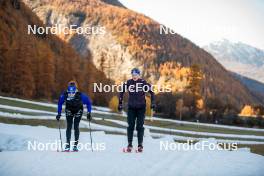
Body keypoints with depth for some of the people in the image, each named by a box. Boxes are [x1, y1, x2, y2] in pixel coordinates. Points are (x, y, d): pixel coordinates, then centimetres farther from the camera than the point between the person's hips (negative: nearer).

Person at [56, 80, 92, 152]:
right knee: (69, 126, -9)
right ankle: (68, 144, -5)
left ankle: (75, 144, -1)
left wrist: (89, 113, -19)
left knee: (76, 127, -10)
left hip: (78, 111, -1)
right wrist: (59, 113, -7)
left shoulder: (80, 95, -33)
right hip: (69, 110, 1)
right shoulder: (64, 95, -27)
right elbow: (60, 103, -6)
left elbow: (88, 102, -17)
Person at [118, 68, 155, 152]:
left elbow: (151, 92, 0)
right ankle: (129, 144, 7)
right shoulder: (128, 83, -4)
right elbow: (121, 92, 9)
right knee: (130, 126, 0)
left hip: (141, 107, -1)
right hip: (131, 107, 1)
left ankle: (140, 145, 7)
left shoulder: (143, 83, -9)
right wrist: (120, 103, 7)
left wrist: (152, 102, -6)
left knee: (140, 126, -1)